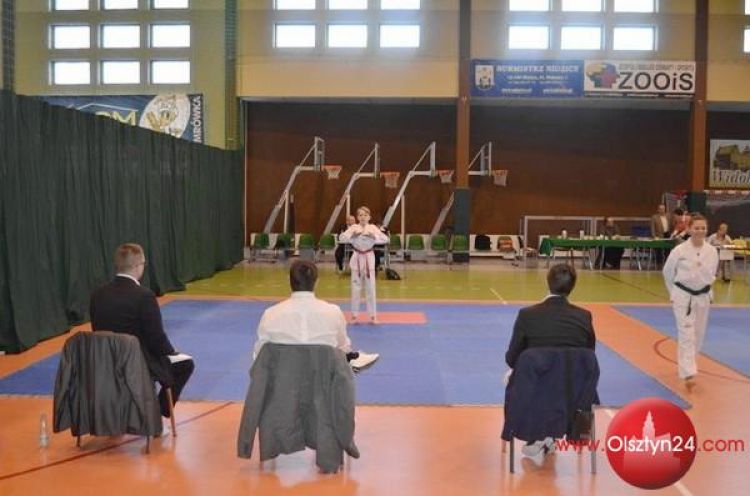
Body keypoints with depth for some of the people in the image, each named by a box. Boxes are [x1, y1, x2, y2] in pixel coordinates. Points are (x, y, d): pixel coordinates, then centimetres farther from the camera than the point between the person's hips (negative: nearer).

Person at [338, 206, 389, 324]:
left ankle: (372, 315, 16)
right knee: (356, 288, 6)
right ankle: (354, 315, 18)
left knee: (370, 288, 5)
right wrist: (352, 234, -27)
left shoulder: (373, 228, -2)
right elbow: (341, 238, -13)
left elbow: (385, 239, -13)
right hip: (357, 259, 0)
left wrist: (373, 236, -27)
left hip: (369, 259, 0)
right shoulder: (353, 228, -2)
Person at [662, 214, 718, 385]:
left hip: (702, 297, 5)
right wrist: (673, 293, 5)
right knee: (687, 335, -9)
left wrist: (705, 288, 7)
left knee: (698, 335, 15)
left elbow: (712, 274, 14)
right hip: (683, 297, -4)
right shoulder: (679, 250, -13)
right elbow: (668, 273, 0)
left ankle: (685, 364, 37)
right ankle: (688, 374, -9)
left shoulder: (712, 251, -3)